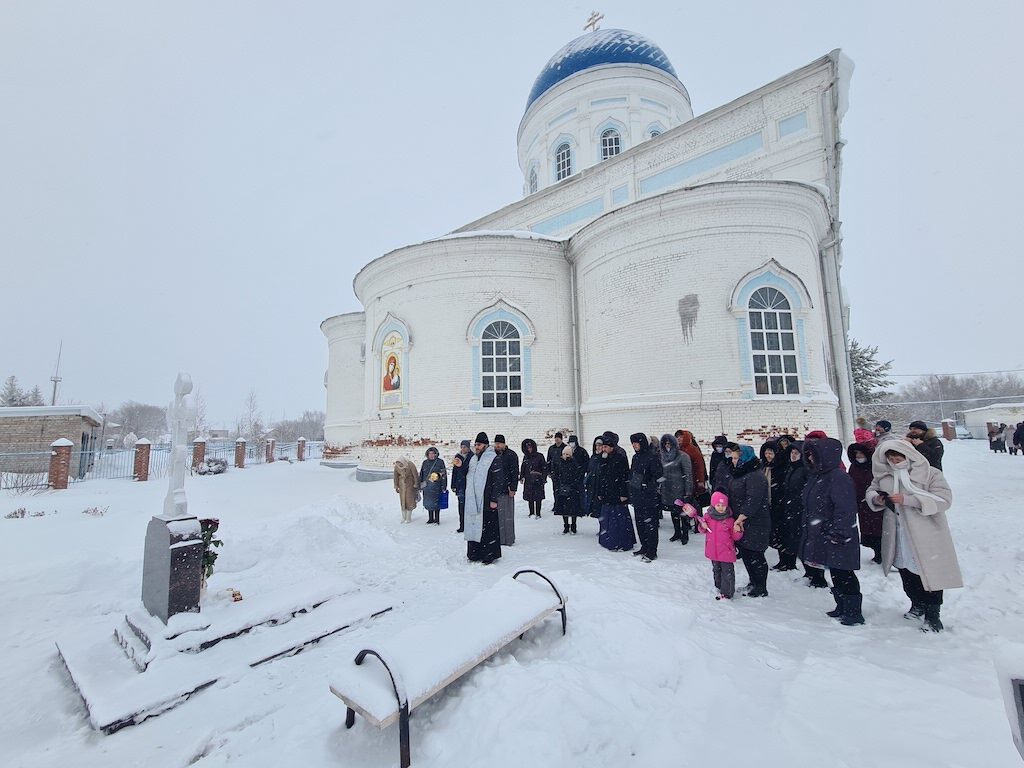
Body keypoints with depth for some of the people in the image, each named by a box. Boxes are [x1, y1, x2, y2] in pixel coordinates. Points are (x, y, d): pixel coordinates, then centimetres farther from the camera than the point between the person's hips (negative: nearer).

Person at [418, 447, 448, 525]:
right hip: (426, 486, 4)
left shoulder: (440, 462, -1)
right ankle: (430, 519, 23)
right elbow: (421, 474, 18)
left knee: (436, 503, 0)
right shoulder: (425, 462, 11)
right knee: (428, 503, 10)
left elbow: (444, 474, -1)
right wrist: (420, 485, 14)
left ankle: (437, 519, 11)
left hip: (436, 486, -4)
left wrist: (444, 486, -5)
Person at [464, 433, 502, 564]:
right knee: (474, 527, 11)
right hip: (473, 502, 7)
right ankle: (475, 553, 22)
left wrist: (494, 499, -16)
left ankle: (490, 555, 10)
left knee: (488, 528, -2)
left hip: (487, 502, -7)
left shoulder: (493, 460, -9)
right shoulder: (473, 460, 15)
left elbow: (498, 481, -13)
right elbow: (468, 478, 26)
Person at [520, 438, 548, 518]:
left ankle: (538, 513, 9)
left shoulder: (539, 456, -4)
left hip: (538, 480, -4)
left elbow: (544, 468, -3)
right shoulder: (526, 457, 9)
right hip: (528, 480, 4)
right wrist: (521, 477, 11)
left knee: (538, 497, -1)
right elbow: (523, 468, 18)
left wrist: (544, 478, -7)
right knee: (530, 498, 8)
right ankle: (531, 513, 20)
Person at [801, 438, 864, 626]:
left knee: (844, 574, 2)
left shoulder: (838, 477, -19)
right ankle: (842, 607, 31)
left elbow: (845, 509, -22)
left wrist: (838, 532, -24)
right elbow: (811, 507, 17)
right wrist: (809, 530, 19)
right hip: (822, 535, 9)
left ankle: (854, 612, 15)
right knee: (835, 574, 19)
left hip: (838, 539, -9)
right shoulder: (817, 476, 10)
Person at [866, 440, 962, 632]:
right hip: (897, 536, 5)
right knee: (906, 573, 18)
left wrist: (908, 500, -27)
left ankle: (932, 616, 19)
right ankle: (917, 605, 39)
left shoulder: (929, 473, -10)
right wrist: (876, 499, -7)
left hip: (924, 536, -5)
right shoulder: (884, 475, 4)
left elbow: (944, 498, -18)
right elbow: (871, 490, 16)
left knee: (928, 574, 2)